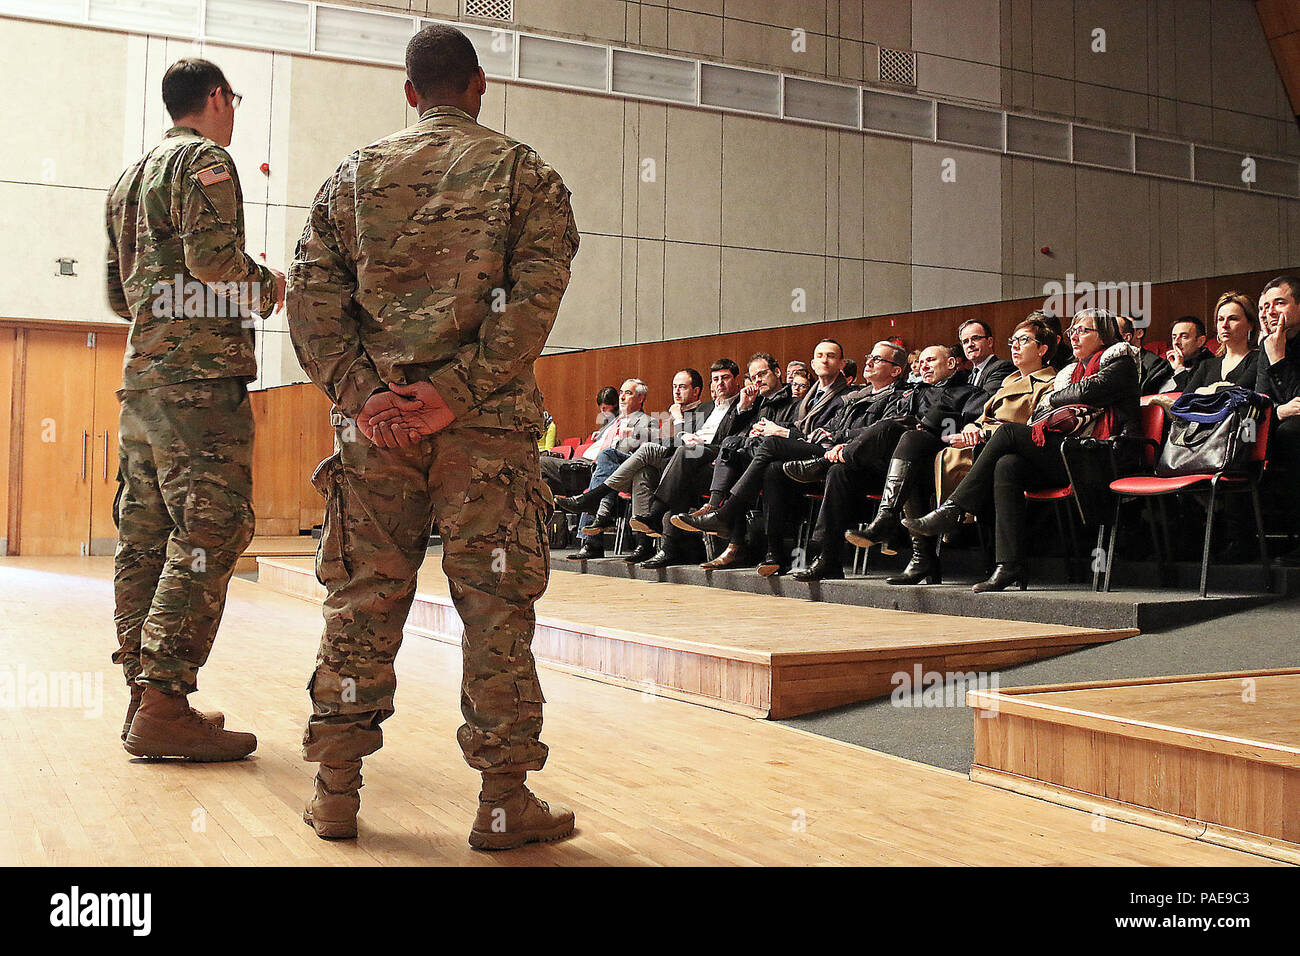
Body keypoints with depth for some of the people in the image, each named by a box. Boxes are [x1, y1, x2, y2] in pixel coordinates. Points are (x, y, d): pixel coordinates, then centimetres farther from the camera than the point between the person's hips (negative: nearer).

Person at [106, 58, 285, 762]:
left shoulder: (130, 178, 24)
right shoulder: (204, 159, -3)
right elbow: (211, 255, -17)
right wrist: (267, 286, 0)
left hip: (140, 377, 10)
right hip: (201, 379, -9)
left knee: (146, 538, 8)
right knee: (210, 534, -12)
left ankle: (143, 693, 12)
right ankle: (163, 707, -15)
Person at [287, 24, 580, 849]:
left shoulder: (357, 175, 13)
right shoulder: (522, 173, 6)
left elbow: (312, 295, 3)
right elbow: (534, 298, -9)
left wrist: (362, 394, -4)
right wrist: (457, 393, -13)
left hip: (374, 421, 3)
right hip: (486, 425, -2)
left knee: (361, 603, 9)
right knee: (495, 607, 2)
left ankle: (337, 791, 16)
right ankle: (504, 801, 7)